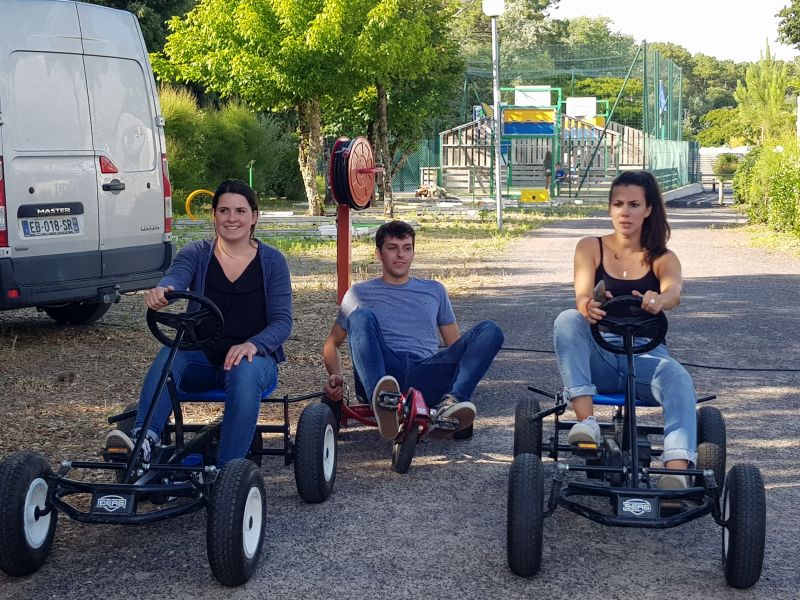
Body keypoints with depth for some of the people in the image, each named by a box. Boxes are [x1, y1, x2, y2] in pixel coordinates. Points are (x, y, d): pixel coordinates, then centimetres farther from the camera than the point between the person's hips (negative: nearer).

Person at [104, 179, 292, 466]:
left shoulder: (272, 261, 3)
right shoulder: (196, 254, 5)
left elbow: (282, 321, -4)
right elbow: (175, 279, -18)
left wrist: (253, 345, -26)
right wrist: (160, 292, -44)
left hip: (254, 358, -1)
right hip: (203, 359, 2)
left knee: (245, 372, -36)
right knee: (170, 353, -31)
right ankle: (143, 440, -48)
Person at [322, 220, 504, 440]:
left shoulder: (434, 290, 29)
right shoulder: (360, 293, 23)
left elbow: (455, 344, 27)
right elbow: (332, 343, 22)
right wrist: (335, 376, 0)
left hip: (426, 377, 2)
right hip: (381, 374, -1)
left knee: (489, 330, -17)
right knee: (361, 316, -28)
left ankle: (451, 402, -42)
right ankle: (381, 400, -53)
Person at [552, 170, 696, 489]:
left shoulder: (662, 259, 7)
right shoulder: (590, 248, 7)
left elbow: (674, 290, -18)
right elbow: (582, 295, -12)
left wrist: (660, 300, -45)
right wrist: (588, 307, -40)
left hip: (645, 355, 0)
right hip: (598, 358, 0)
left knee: (678, 378, -34)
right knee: (567, 320, -30)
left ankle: (677, 471, -49)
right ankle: (586, 420, -38)